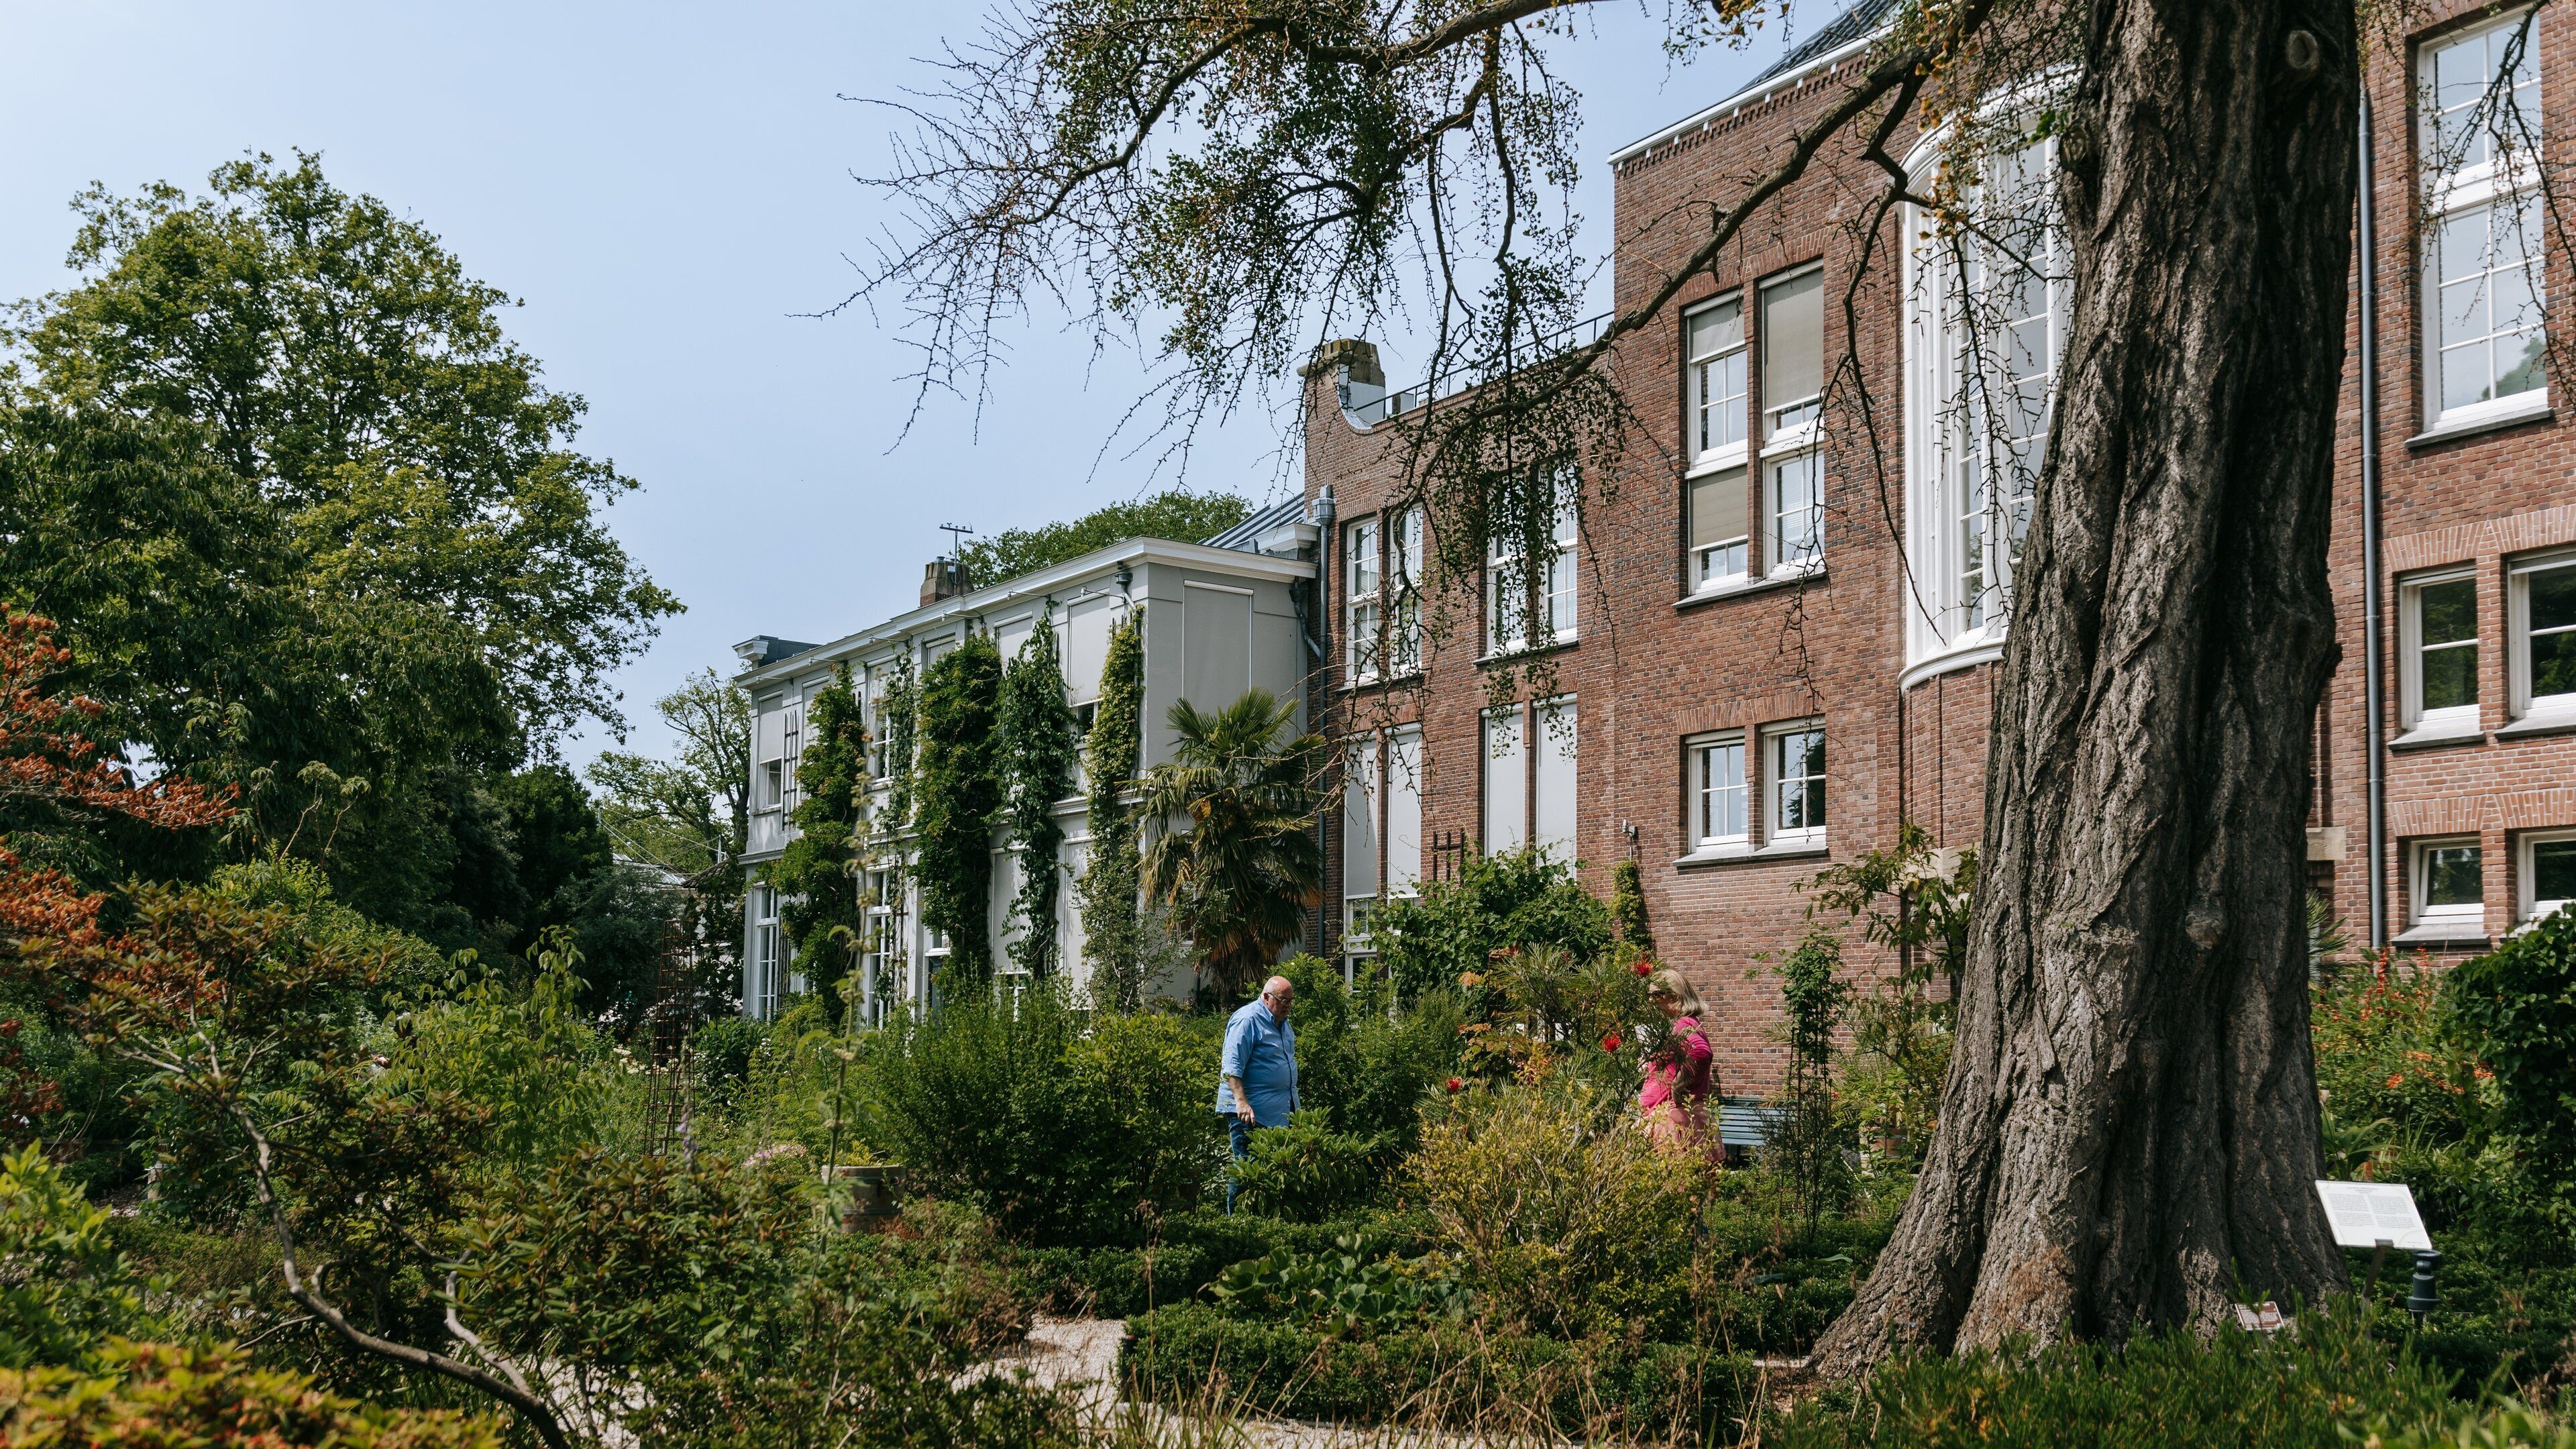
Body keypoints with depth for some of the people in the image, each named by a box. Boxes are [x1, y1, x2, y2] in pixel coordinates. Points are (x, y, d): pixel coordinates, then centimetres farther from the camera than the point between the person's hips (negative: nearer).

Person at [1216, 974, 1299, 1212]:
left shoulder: (1283, 1022, 17)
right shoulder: (1247, 1020, -13)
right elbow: (1231, 1067, -19)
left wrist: (1293, 1104, 29)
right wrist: (1242, 1102, -28)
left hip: (1279, 1112, 9)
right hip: (1251, 1112, -9)